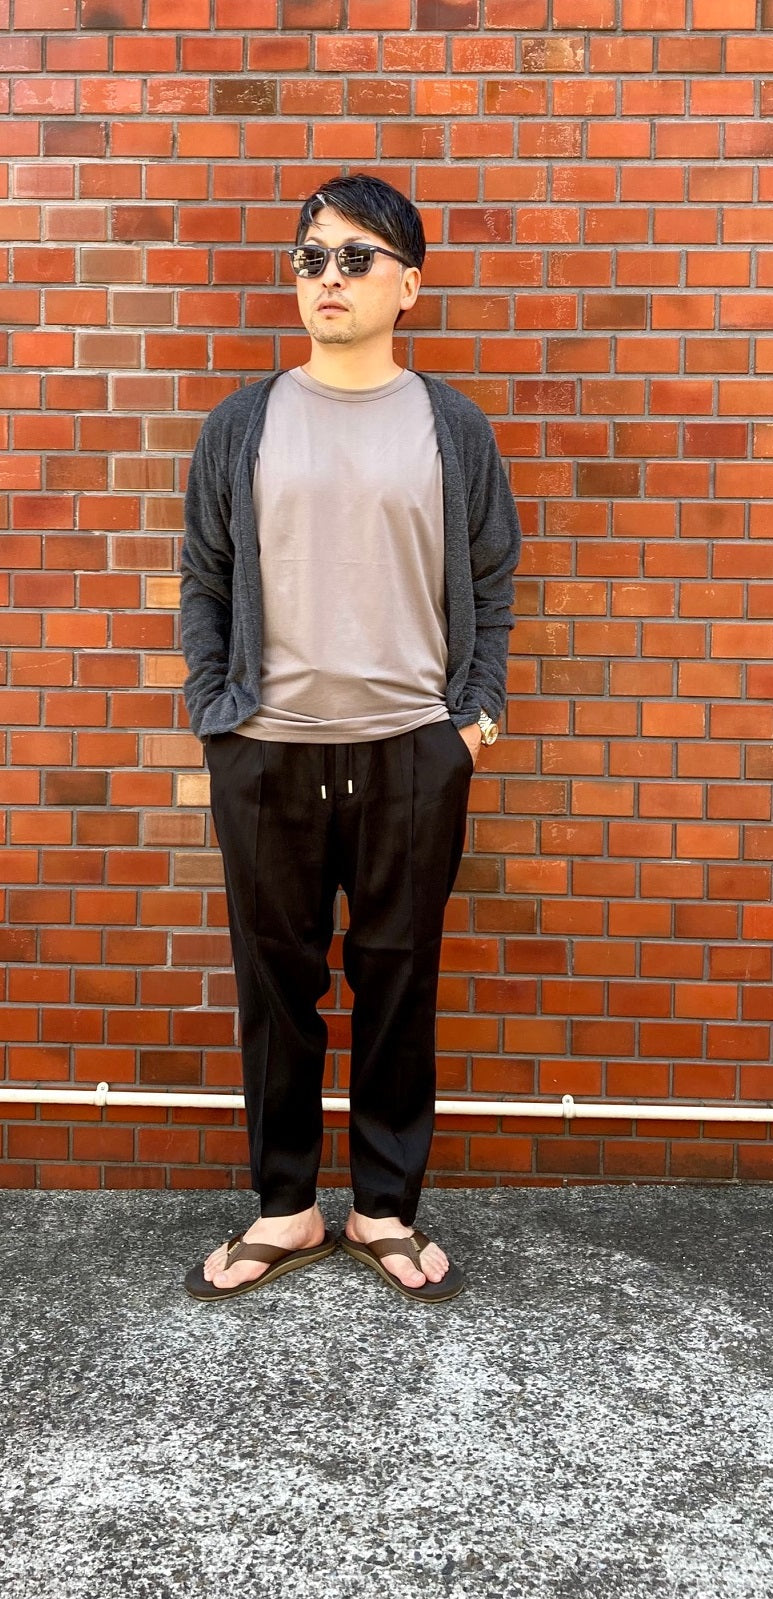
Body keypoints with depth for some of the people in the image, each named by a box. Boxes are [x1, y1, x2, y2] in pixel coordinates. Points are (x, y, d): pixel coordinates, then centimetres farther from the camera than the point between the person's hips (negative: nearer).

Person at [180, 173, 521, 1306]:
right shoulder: (242, 424, 6)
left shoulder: (453, 428, 5)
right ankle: (285, 1210, 24)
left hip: (412, 754, 0)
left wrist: (473, 717, 0)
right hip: (266, 755, 1)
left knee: (399, 984, 7)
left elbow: (491, 583, 7)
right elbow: (204, 581, 7)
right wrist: (212, 714, 0)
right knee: (276, 984, 8)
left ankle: (387, 1210, 24)